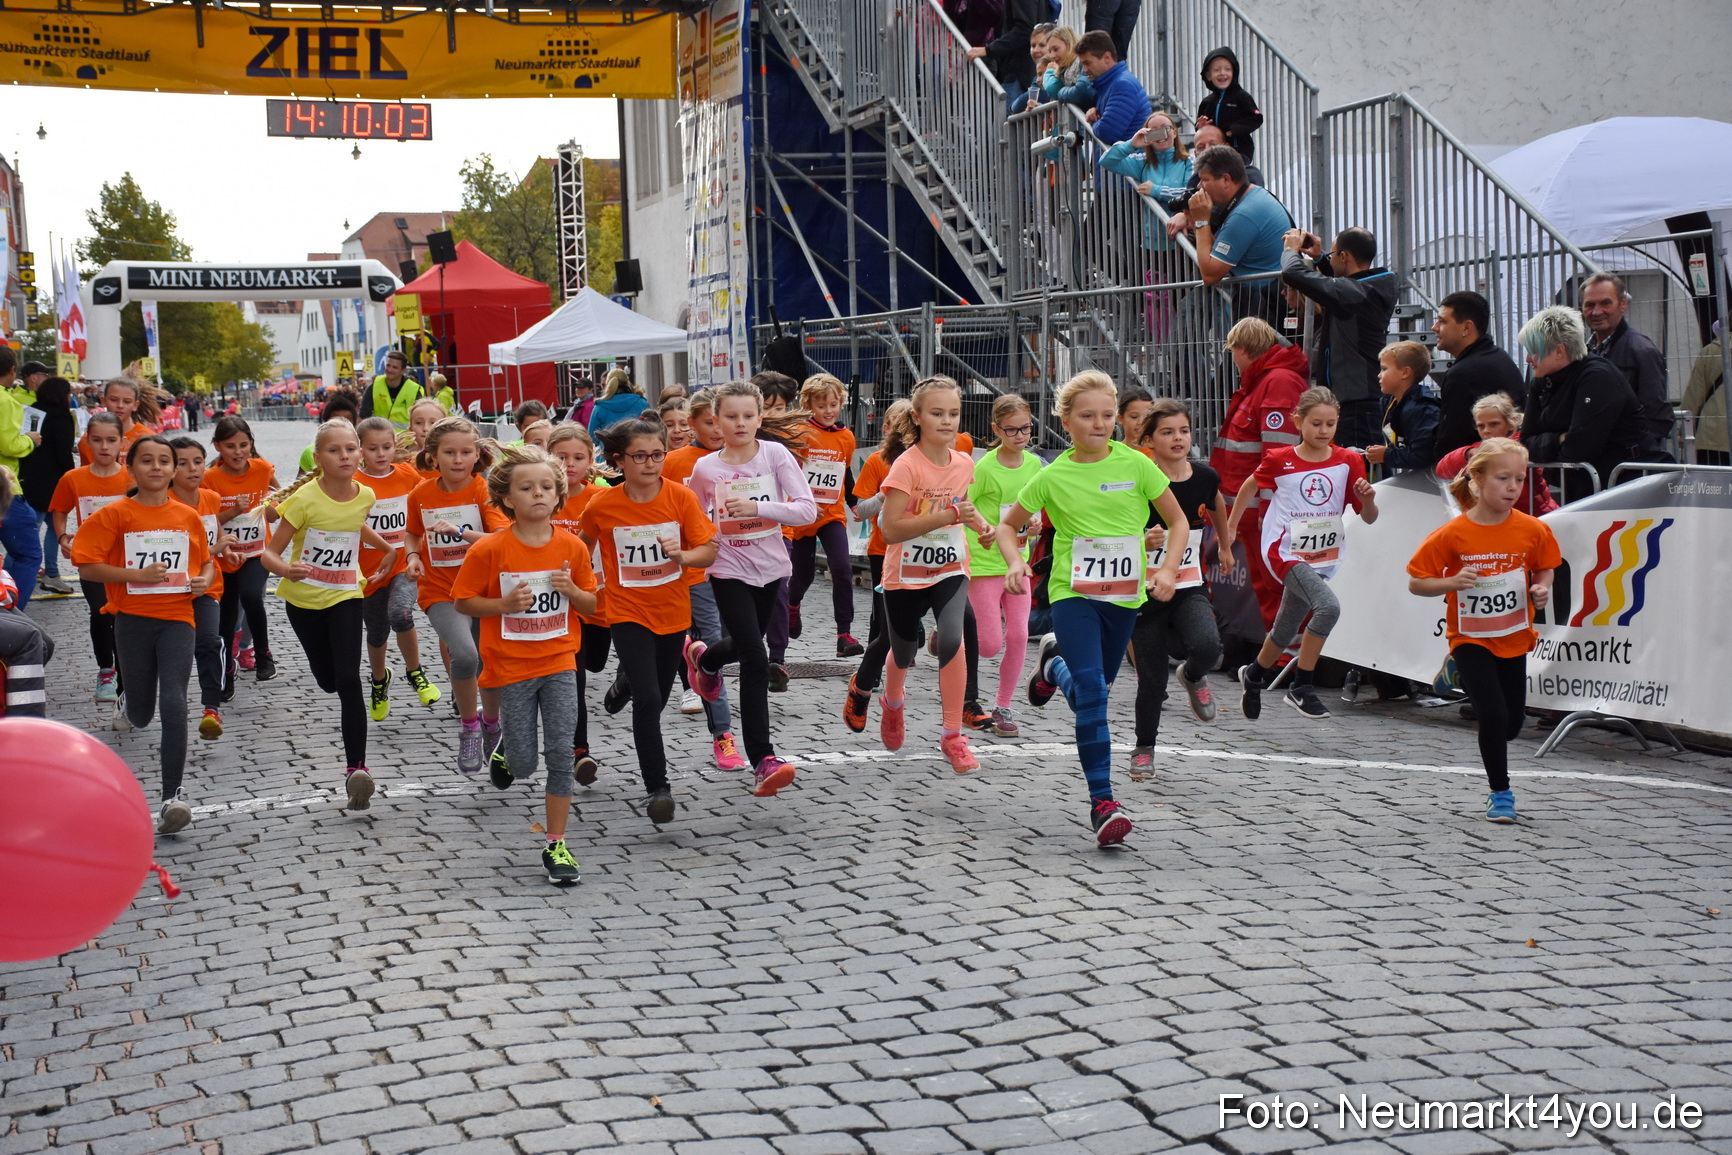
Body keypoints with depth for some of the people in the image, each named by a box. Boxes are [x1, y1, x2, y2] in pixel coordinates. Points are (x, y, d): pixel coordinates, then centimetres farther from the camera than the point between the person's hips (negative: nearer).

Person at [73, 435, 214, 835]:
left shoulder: (188, 517, 4)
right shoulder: (115, 515, -4)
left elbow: (206, 562, 18)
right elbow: (87, 567, -9)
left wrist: (205, 579, -5)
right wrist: (137, 575, -19)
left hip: (177, 618, 0)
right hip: (133, 619, 0)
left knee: (173, 703, -16)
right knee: (141, 715, 13)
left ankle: (173, 795, -16)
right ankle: (127, 705, 53)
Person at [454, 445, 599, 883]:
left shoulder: (572, 547, -3)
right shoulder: (490, 550, -11)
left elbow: (592, 604, 7)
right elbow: (463, 602, -4)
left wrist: (571, 590, -14)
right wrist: (504, 604, -20)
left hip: (559, 663, 2)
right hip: (511, 666, -2)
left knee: (561, 754, -5)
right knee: (524, 766, 3)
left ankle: (555, 845, 6)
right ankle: (507, 754, 42)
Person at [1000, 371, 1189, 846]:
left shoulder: (1134, 464, -3)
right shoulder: (1053, 476, -3)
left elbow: (1178, 521, 5)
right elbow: (1008, 525, 8)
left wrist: (1168, 568, -11)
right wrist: (1015, 562, -11)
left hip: (1124, 594, 3)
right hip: (1072, 593, -2)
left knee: (1096, 687, 17)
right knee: (1091, 691, -17)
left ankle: (1055, 662, 52)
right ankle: (1102, 800, -13)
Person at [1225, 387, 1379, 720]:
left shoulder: (1348, 461, -1)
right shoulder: (1280, 461, -6)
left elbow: (1369, 518, 1)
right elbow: (1250, 485, 14)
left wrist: (1368, 499, -21)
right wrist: (1231, 525, 20)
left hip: (1322, 557, 4)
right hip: (1285, 551, -4)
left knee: (1286, 630, 16)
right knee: (1328, 607, -28)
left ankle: (1254, 674, 45)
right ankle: (1301, 687, -17)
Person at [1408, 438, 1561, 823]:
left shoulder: (1533, 530, -8)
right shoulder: (1452, 534, -15)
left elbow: (1544, 569, 10)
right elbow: (1415, 583, -8)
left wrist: (1542, 590, -11)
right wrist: (1452, 582, -25)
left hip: (1514, 637, 3)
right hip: (1470, 638, -3)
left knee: (1512, 723, 9)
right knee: (1493, 714, -13)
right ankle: (1500, 792, 5)